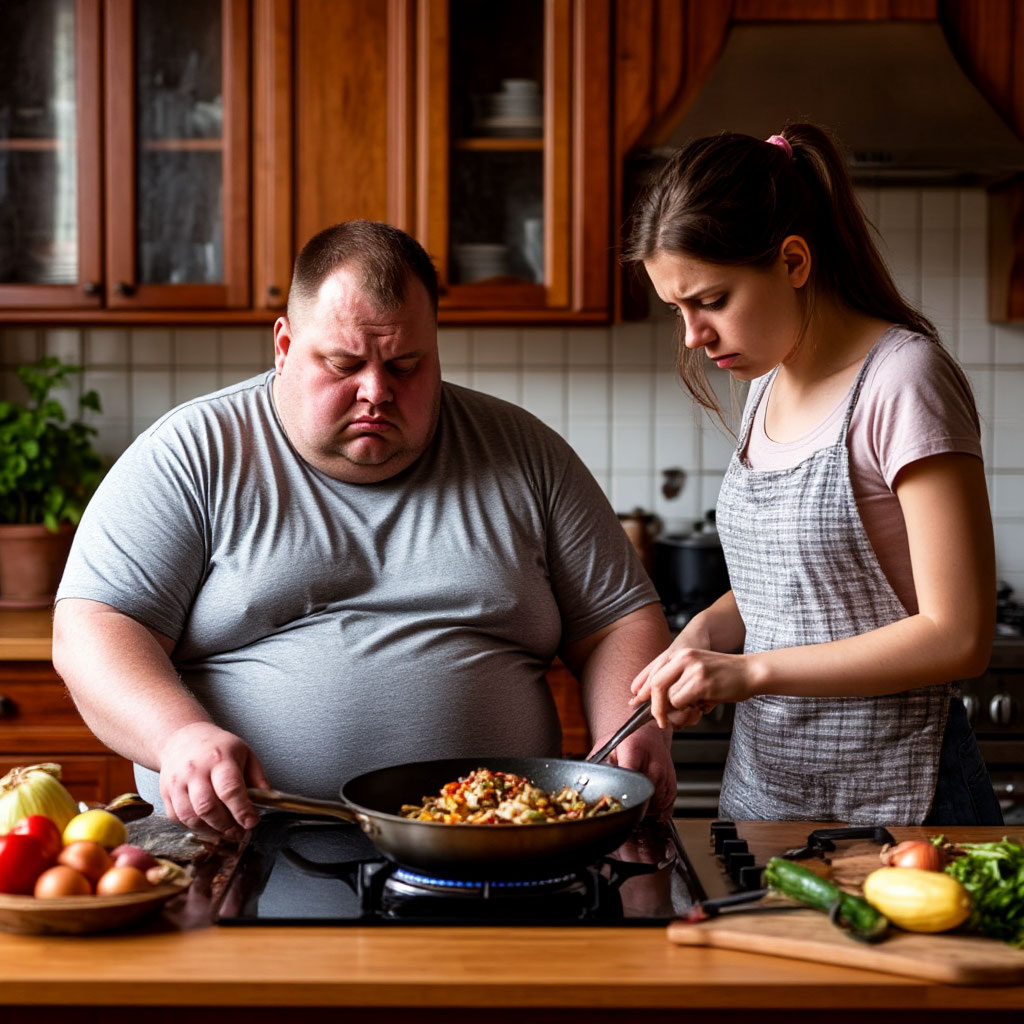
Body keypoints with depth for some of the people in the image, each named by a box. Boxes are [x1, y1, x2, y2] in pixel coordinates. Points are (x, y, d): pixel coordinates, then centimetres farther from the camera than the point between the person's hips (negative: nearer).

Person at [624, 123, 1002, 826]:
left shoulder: (903, 380, -17)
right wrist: (709, 631, -3)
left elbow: (957, 637, -20)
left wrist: (752, 669, -21)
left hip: (888, 795, -7)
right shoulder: (769, 385, 7)